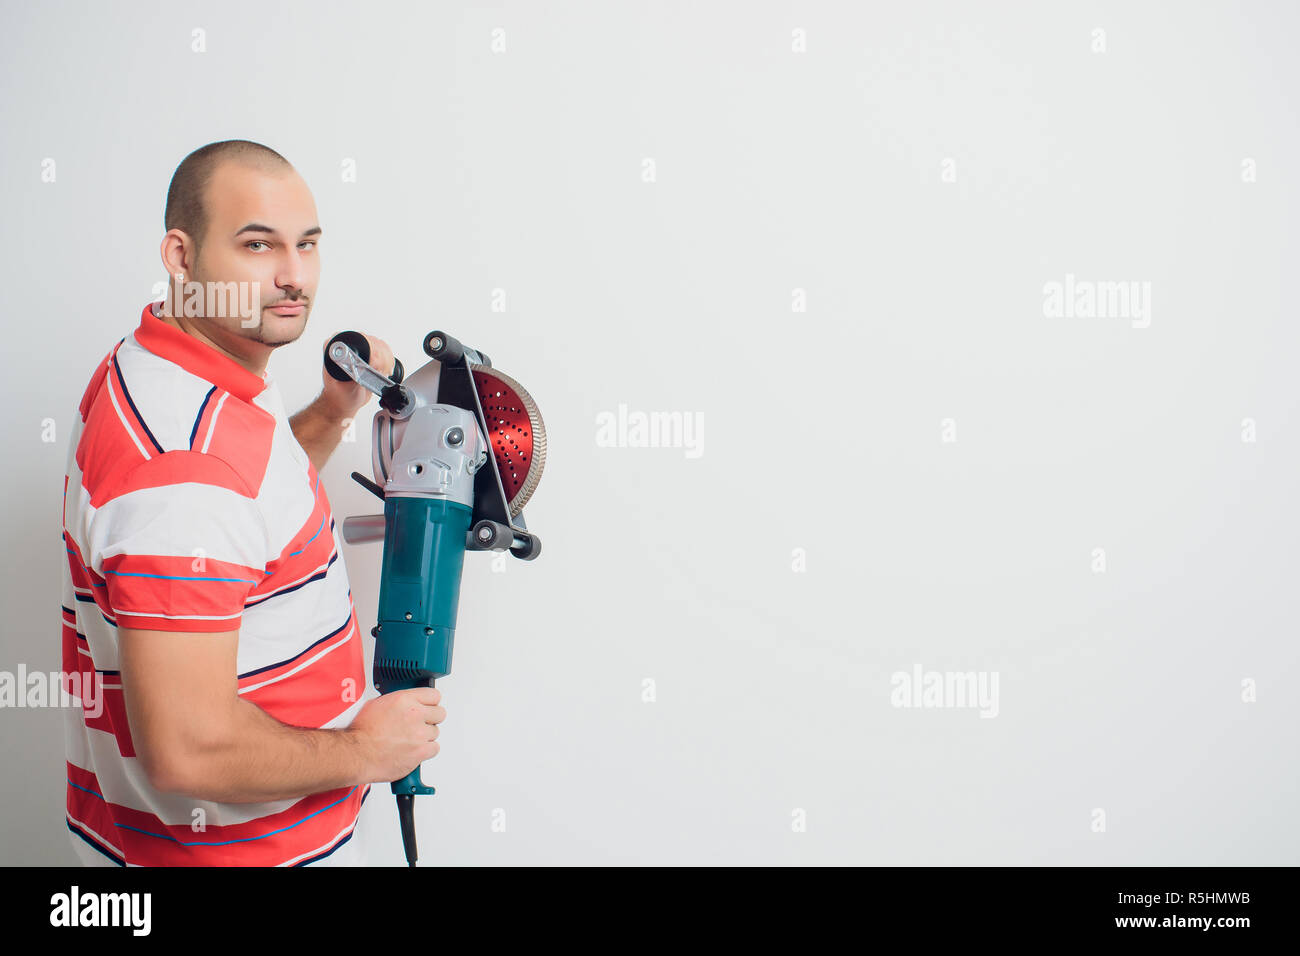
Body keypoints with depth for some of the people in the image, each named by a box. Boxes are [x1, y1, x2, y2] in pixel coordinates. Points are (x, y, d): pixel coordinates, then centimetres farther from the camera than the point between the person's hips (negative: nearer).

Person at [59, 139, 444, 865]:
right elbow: (188, 750, -34)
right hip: (238, 847, -9)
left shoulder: (145, 370, 1)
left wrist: (332, 413, 3)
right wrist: (363, 750, -18)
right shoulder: (187, 462, -31)